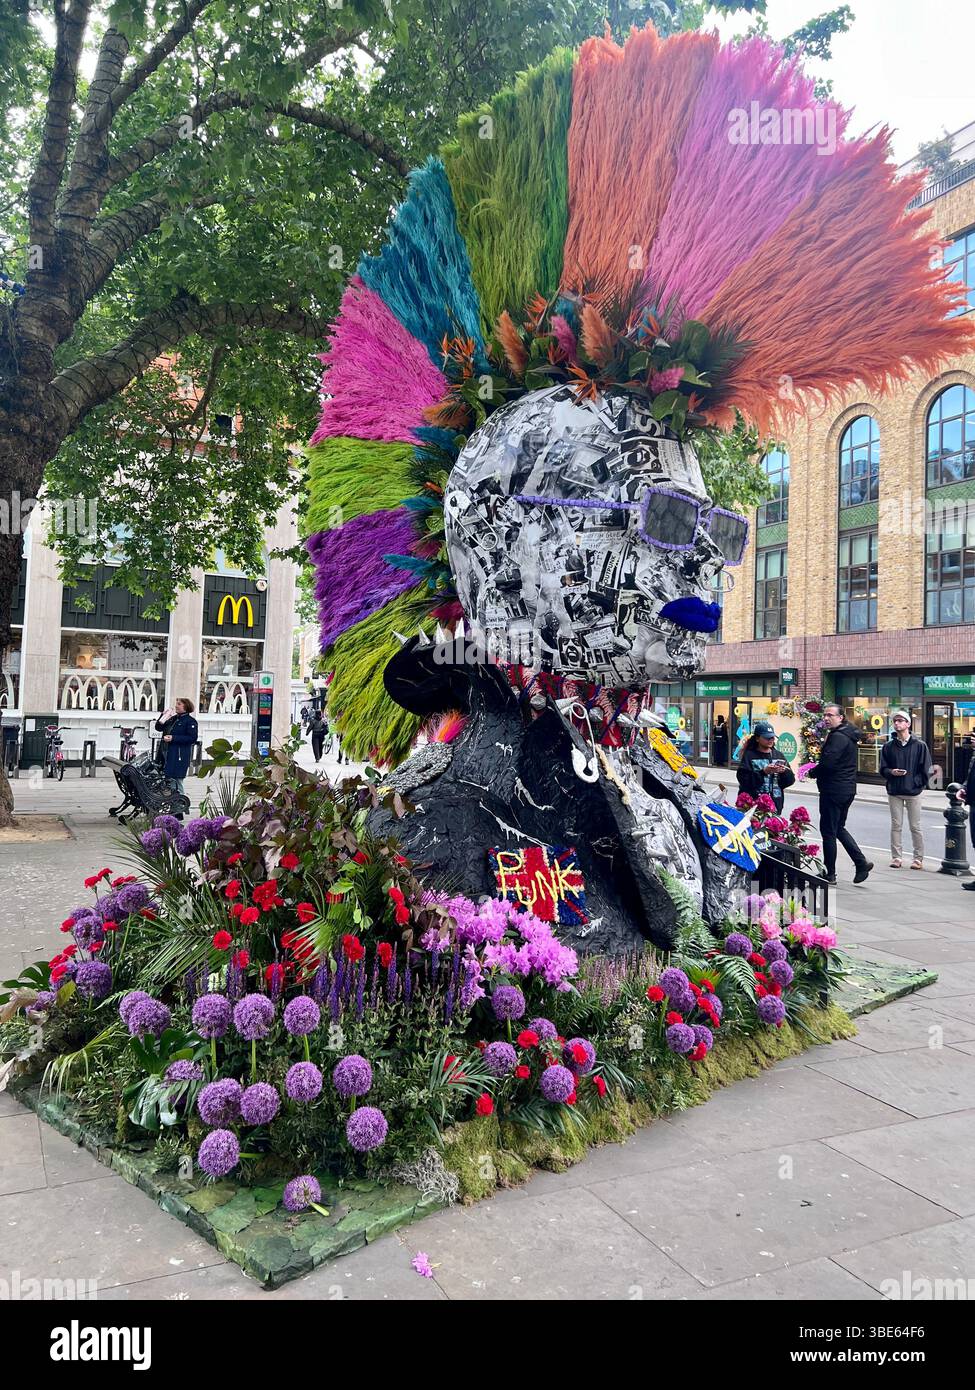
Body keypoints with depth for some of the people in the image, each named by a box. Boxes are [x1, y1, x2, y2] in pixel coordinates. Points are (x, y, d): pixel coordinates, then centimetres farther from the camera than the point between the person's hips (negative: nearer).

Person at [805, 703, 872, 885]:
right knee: (839, 828, 21)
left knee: (828, 831, -1)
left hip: (833, 790, -10)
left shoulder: (837, 737, -18)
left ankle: (830, 874, 5)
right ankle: (861, 862, 15)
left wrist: (812, 772, -9)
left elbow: (827, 763, -26)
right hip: (847, 788, 10)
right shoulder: (848, 735, 15)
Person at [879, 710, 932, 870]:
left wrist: (918, 784, -8)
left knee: (915, 827, 4)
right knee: (896, 825, 5)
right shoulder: (888, 746, 5)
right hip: (894, 792, 2)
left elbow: (925, 769, -1)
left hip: (913, 792, -2)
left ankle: (919, 858, 12)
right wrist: (891, 772, -13)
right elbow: (883, 769, 6)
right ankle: (896, 857, 11)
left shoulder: (920, 745, -1)